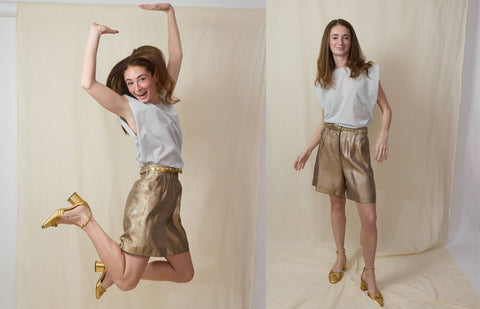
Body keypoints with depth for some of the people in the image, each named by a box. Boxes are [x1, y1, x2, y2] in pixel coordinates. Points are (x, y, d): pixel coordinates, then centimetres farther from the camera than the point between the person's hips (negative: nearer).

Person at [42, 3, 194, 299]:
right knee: (126, 282, -9)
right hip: (152, 187, -7)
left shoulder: (165, 100, 19)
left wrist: (169, 10, 23)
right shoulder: (129, 106, 3)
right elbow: (88, 83, -11)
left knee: (184, 273, 12)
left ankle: (113, 269, 21)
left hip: (172, 191, 7)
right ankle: (83, 216, 5)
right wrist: (95, 34, -7)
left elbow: (176, 56, 23)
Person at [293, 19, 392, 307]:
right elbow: (324, 120, 13)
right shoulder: (324, 78, 9)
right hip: (330, 142, 3)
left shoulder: (367, 72, 0)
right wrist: (307, 150, 7)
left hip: (356, 143, -3)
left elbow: (386, 108, 1)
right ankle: (341, 257, 34)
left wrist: (384, 135, -17)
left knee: (369, 217, -5)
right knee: (337, 203, 13)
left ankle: (369, 275, 13)